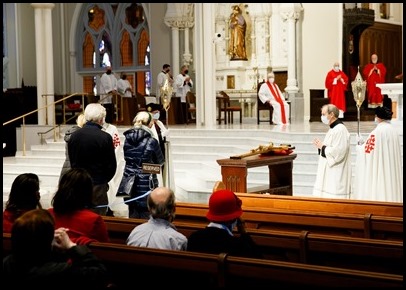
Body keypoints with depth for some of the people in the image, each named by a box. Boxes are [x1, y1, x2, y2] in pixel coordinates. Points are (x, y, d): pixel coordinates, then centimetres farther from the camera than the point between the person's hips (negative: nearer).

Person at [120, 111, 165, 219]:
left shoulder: (127, 139, 1)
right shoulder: (151, 141, -14)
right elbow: (160, 161, 1)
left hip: (129, 184, 5)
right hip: (146, 185, -5)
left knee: (132, 216, 13)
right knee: (145, 218, 3)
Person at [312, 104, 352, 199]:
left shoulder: (340, 130, -18)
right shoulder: (333, 128, 15)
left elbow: (338, 152, -25)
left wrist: (322, 146, -14)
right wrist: (321, 145, 6)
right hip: (330, 172, 11)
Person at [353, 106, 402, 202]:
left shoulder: (378, 131, -16)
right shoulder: (393, 131, 7)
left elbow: (367, 149, -13)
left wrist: (359, 147, 9)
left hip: (378, 169, -7)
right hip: (391, 171, 8)